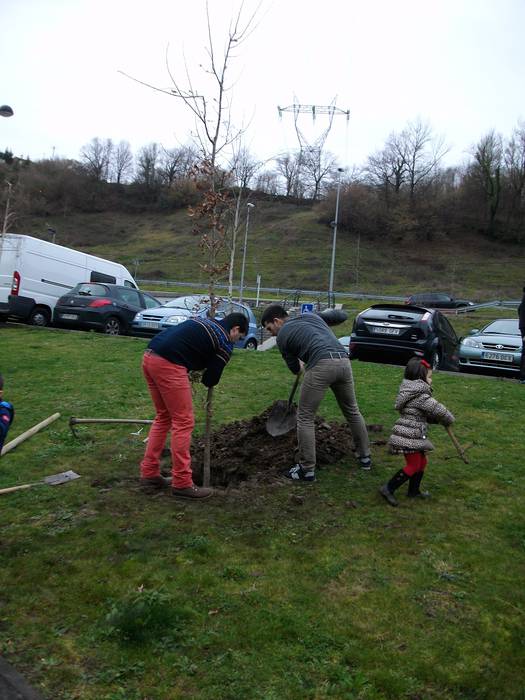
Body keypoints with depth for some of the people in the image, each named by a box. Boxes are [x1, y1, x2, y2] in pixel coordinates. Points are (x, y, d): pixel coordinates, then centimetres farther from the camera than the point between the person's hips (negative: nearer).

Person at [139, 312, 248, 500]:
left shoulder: (205, 322, 27)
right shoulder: (225, 344, 4)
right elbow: (211, 380, 6)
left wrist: (193, 369, 21)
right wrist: (206, 377, 28)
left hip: (149, 357, 9)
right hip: (168, 365, -9)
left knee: (163, 417, 19)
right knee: (183, 422, 1)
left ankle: (149, 473, 24)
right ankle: (182, 483, 6)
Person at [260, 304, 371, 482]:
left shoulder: (282, 336, 14)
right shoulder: (311, 315, 26)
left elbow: (295, 368, 24)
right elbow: (342, 316, 34)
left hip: (322, 365, -6)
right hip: (343, 361, 6)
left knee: (305, 417, 8)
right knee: (352, 410, 25)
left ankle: (307, 469, 11)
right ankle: (365, 456, 38)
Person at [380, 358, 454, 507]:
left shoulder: (411, 392, 13)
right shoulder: (421, 396, -18)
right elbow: (439, 410, -17)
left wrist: (437, 419, 3)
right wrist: (449, 420, 3)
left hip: (414, 437, 10)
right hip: (409, 437, -10)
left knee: (421, 461, 20)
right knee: (413, 465, -1)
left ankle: (414, 490, 33)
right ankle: (388, 489, 1)